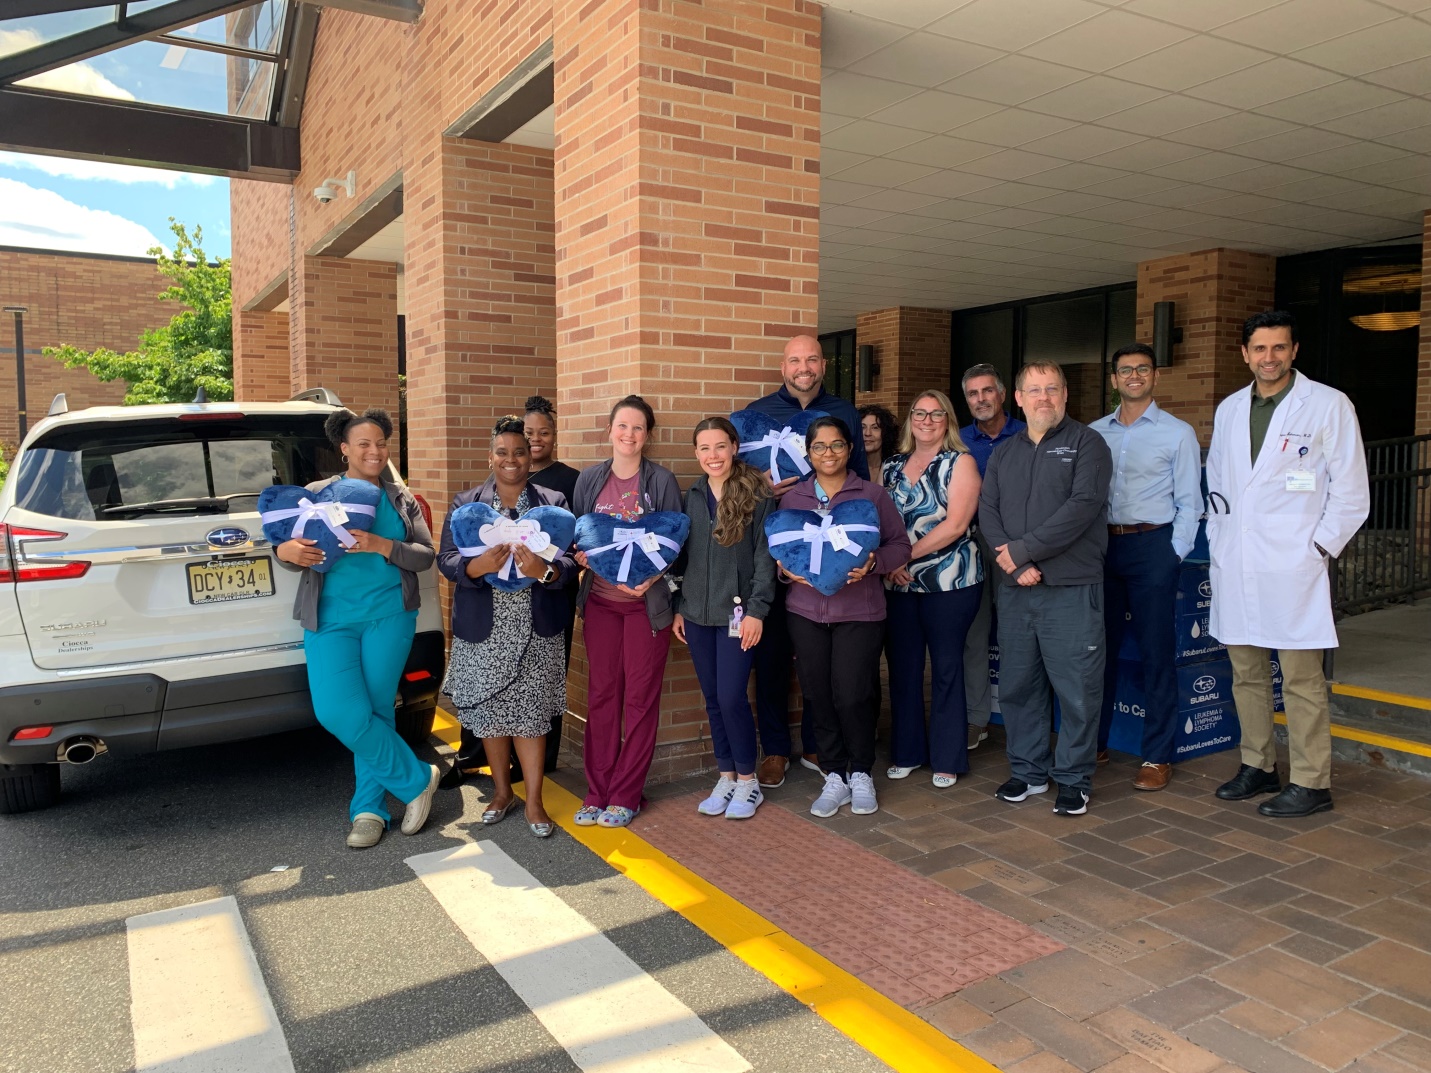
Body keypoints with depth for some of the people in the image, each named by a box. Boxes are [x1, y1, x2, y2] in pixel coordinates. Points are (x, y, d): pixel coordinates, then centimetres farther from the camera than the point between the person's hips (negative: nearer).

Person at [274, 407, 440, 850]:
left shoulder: (401, 499, 8)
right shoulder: (317, 494, 8)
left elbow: (426, 555, 2)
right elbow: (287, 544, 9)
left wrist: (381, 546, -16)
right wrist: (285, 551, -16)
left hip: (389, 617, 0)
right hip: (331, 618, 0)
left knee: (376, 711, 2)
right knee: (340, 713, -13)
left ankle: (368, 809, 20)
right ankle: (417, 780, 5)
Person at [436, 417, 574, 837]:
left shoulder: (554, 503, 4)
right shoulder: (466, 503, 6)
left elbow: (570, 561, -5)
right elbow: (446, 560, -2)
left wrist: (544, 570, -27)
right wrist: (478, 566, -24)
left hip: (536, 630, -1)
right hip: (483, 630, 1)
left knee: (531, 713, 1)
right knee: (490, 712, 10)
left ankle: (534, 801, 14)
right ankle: (501, 791, 30)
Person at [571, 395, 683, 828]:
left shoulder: (662, 481, -2)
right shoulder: (589, 479, 6)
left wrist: (651, 578, -19)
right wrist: (580, 554, -10)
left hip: (646, 601, -2)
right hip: (600, 600, 3)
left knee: (641, 696, 3)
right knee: (601, 694, 7)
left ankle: (625, 795, 13)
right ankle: (597, 792, 17)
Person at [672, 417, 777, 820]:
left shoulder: (757, 494, -5)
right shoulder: (693, 496, 9)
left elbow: (765, 556, -7)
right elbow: (683, 555, 13)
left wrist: (756, 609, -12)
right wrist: (678, 606, 10)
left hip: (737, 612, -5)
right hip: (697, 613, 5)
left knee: (732, 697, -6)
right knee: (712, 699, 10)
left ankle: (747, 781, 12)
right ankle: (726, 776, 23)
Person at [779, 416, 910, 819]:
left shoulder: (873, 495, 4)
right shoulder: (791, 498, 9)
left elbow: (900, 544, 4)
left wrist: (874, 563, -15)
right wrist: (786, 569, -9)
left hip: (859, 612, -2)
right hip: (806, 611, 2)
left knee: (852, 696, -6)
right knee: (818, 696, 4)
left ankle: (861, 774, 18)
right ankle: (834, 777, 21)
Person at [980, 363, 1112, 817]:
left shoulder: (1086, 443, -1)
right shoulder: (1003, 453, 15)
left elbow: (1082, 506, -14)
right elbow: (987, 511, 4)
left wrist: (1022, 550, -14)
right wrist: (1016, 567, -11)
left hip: (1071, 590, -5)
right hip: (1014, 590, 5)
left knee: (1077, 689, 1)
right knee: (1017, 685, 11)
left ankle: (1074, 779, 16)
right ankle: (1028, 770, 26)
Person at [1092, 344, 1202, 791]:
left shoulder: (1178, 433, 2)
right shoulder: (1095, 433, 10)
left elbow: (1188, 502, 0)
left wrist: (1175, 555, -8)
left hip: (1152, 545, -3)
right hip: (1102, 544, 3)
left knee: (1156, 652, 1)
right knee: (1099, 648, 9)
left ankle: (1157, 756, 10)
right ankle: (1094, 743, 21)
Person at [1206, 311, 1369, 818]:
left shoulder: (1328, 405, -2)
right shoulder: (1228, 409, 12)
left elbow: (1351, 490, -2)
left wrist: (1319, 548, -7)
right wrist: (1219, 537, 10)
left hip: (1292, 567, -5)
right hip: (1234, 565, 5)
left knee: (1301, 680, -2)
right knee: (1246, 674, 13)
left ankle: (1311, 783, 9)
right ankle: (1258, 767, 26)